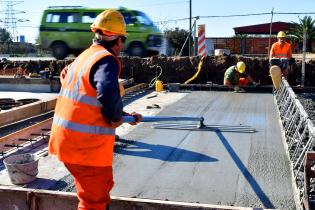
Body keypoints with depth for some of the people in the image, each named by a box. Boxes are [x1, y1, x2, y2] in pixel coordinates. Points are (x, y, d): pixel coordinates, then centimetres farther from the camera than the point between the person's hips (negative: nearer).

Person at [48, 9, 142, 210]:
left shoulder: (86, 55, 11)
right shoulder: (107, 60, -17)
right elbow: (108, 94, -36)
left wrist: (126, 114, 22)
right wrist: (116, 118, -16)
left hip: (69, 138, 9)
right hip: (85, 143, -9)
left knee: (103, 185, 27)